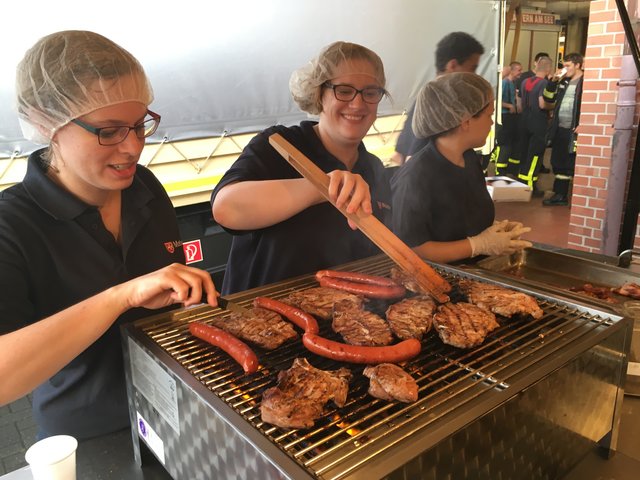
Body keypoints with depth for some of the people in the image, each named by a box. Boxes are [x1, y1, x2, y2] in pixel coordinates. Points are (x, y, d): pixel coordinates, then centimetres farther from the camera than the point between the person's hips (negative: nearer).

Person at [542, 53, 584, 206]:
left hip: (574, 131, -7)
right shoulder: (563, 81, 15)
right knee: (558, 163, 12)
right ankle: (560, 195, 22)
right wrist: (553, 81, 4)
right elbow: (549, 98, 16)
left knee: (573, 165, -4)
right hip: (559, 129, 7)